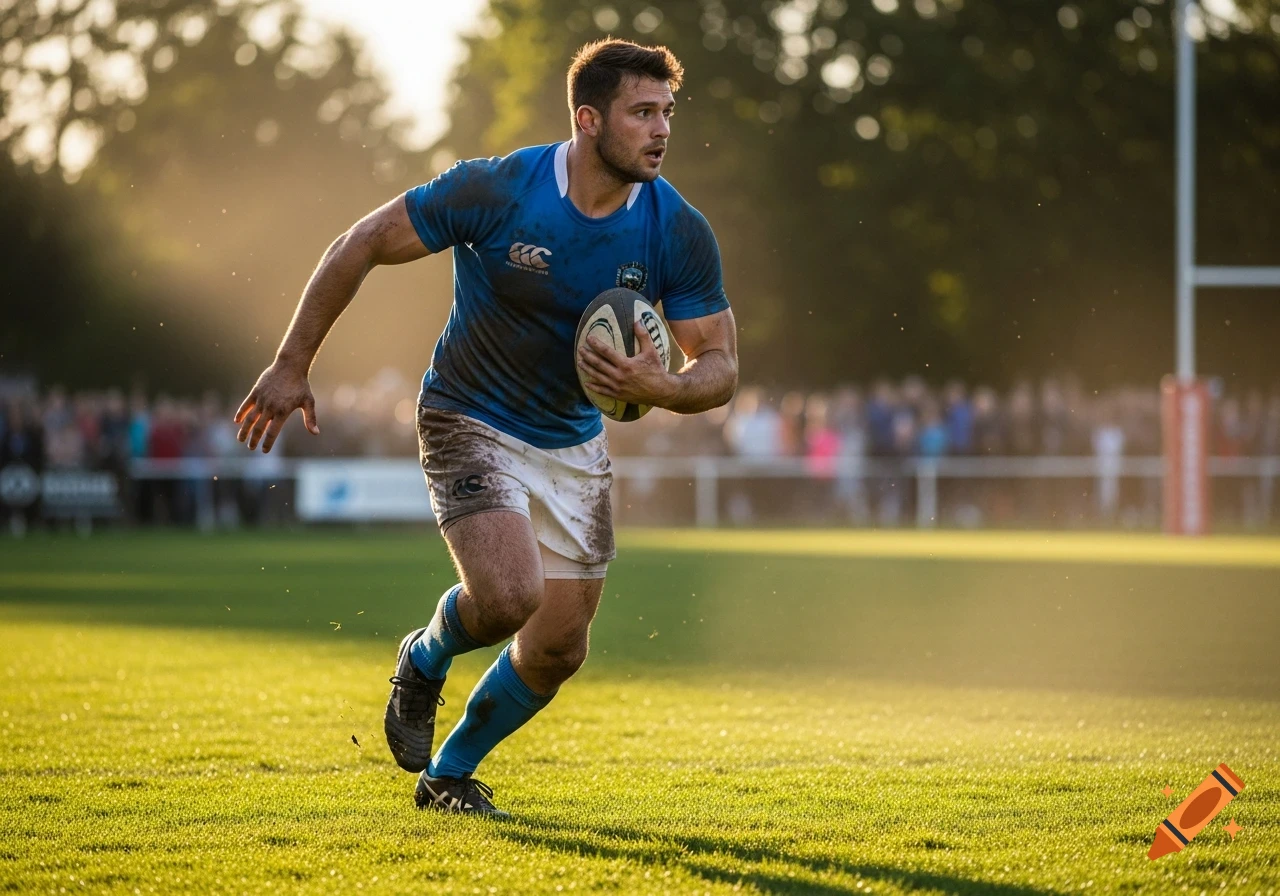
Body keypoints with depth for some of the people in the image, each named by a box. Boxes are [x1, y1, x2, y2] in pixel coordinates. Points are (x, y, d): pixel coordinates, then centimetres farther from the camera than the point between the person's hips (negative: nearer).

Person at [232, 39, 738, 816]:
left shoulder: (678, 233, -14)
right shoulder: (496, 190, -23)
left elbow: (721, 367, -8)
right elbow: (363, 245, -12)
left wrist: (663, 388, -32)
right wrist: (292, 366, -9)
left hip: (575, 444, 4)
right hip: (471, 422, -4)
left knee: (559, 647, 4)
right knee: (509, 595, -26)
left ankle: (451, 771, 29)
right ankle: (425, 661, 10)